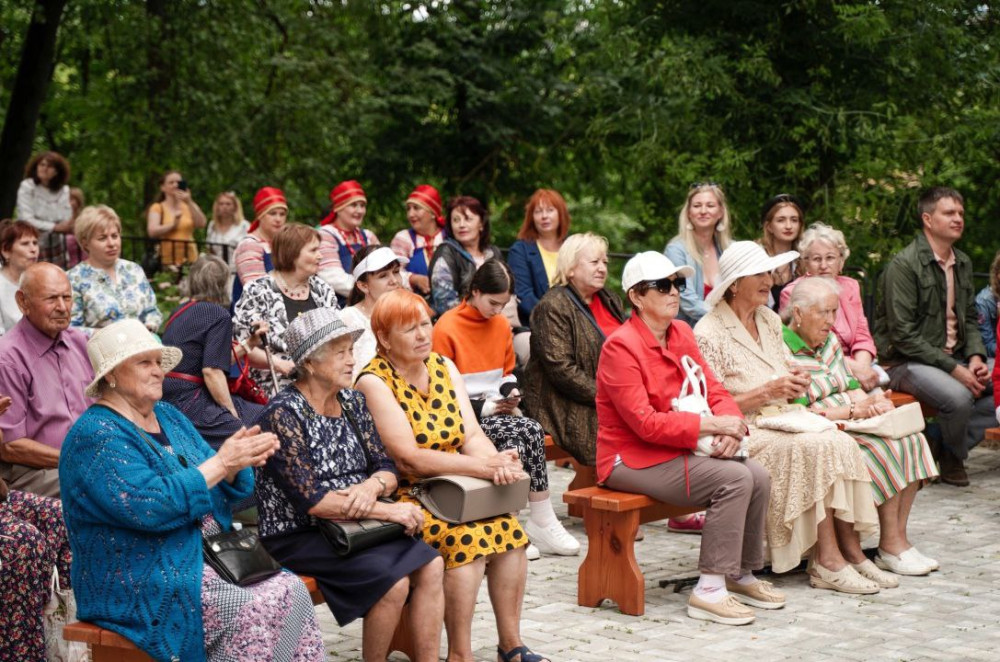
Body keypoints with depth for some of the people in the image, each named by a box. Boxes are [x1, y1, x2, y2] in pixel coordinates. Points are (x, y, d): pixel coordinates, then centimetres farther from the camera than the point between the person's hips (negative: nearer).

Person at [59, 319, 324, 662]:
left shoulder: (168, 416, 15)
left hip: (206, 559, 8)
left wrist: (238, 461, -8)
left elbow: (221, 491, 15)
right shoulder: (96, 436, -11)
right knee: (263, 607, -26)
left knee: (293, 589, -15)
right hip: (142, 591, -8)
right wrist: (220, 462, -20)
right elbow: (148, 506, -24)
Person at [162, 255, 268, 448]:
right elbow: (212, 371, -16)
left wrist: (249, 344, 26)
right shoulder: (219, 315, -7)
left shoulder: (180, 312, 19)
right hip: (189, 404, -9)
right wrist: (234, 416, -9)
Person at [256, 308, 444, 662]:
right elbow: (310, 500, -20)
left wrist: (373, 486, -16)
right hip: (298, 537, -7)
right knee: (393, 579, -25)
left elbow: (386, 468, 9)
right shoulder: (283, 413, -13)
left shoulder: (352, 402, 9)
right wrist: (387, 510, -20)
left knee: (430, 565, -15)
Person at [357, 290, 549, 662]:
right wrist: (485, 467, -26)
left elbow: (472, 434, 2)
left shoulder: (444, 367, 9)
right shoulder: (374, 382, -11)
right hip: (403, 497, -6)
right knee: (466, 537, -29)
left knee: (509, 528, -19)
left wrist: (495, 460, -22)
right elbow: (409, 457, -20)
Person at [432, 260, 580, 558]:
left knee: (518, 443, -29)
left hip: (497, 413, 6)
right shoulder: (446, 328, -7)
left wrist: (510, 393, 1)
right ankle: (542, 522, -22)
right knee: (531, 431, -28)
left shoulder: (501, 325, 13)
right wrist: (484, 407, -14)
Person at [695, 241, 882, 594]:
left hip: (781, 422, 7)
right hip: (743, 433, -7)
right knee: (815, 448, -29)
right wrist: (767, 392, -19)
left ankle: (849, 550, -20)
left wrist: (795, 382, 0)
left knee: (842, 443, -20)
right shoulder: (708, 334, -9)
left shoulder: (770, 321, 16)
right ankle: (828, 561, -25)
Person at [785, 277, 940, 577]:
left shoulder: (829, 341, 16)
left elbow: (851, 387, 15)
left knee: (911, 439, -11)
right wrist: (853, 410, -20)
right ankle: (891, 547, -16)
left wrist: (871, 403, -8)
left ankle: (898, 538, -11)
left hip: (852, 425, 9)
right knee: (886, 447, -25)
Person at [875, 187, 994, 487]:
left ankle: (943, 444, -5)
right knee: (958, 396, -33)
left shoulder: (963, 263, 12)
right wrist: (953, 369, -21)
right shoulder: (904, 265, -13)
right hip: (907, 362, -8)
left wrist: (975, 357, -3)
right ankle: (954, 457, -2)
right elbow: (903, 335, -18)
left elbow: (970, 319, 19)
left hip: (954, 358, 8)